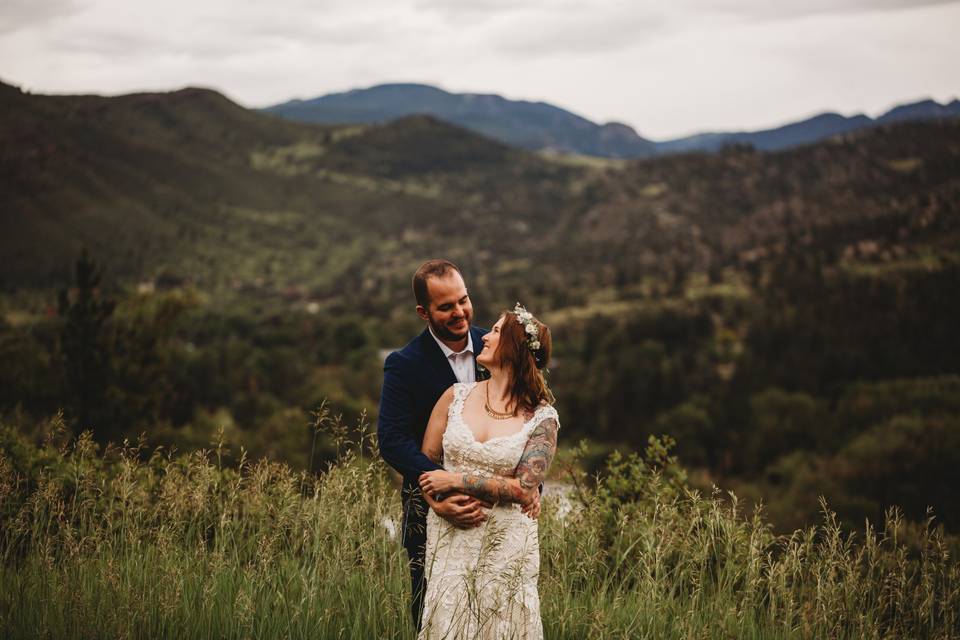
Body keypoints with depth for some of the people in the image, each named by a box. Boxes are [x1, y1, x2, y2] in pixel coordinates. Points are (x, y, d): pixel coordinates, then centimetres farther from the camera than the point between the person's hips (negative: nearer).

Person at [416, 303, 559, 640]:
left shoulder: (542, 418, -5)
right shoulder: (456, 396, 4)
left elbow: (525, 489, -12)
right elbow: (426, 460, 7)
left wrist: (456, 481, -13)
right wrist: (444, 505, -12)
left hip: (506, 543, -2)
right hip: (449, 536, 2)